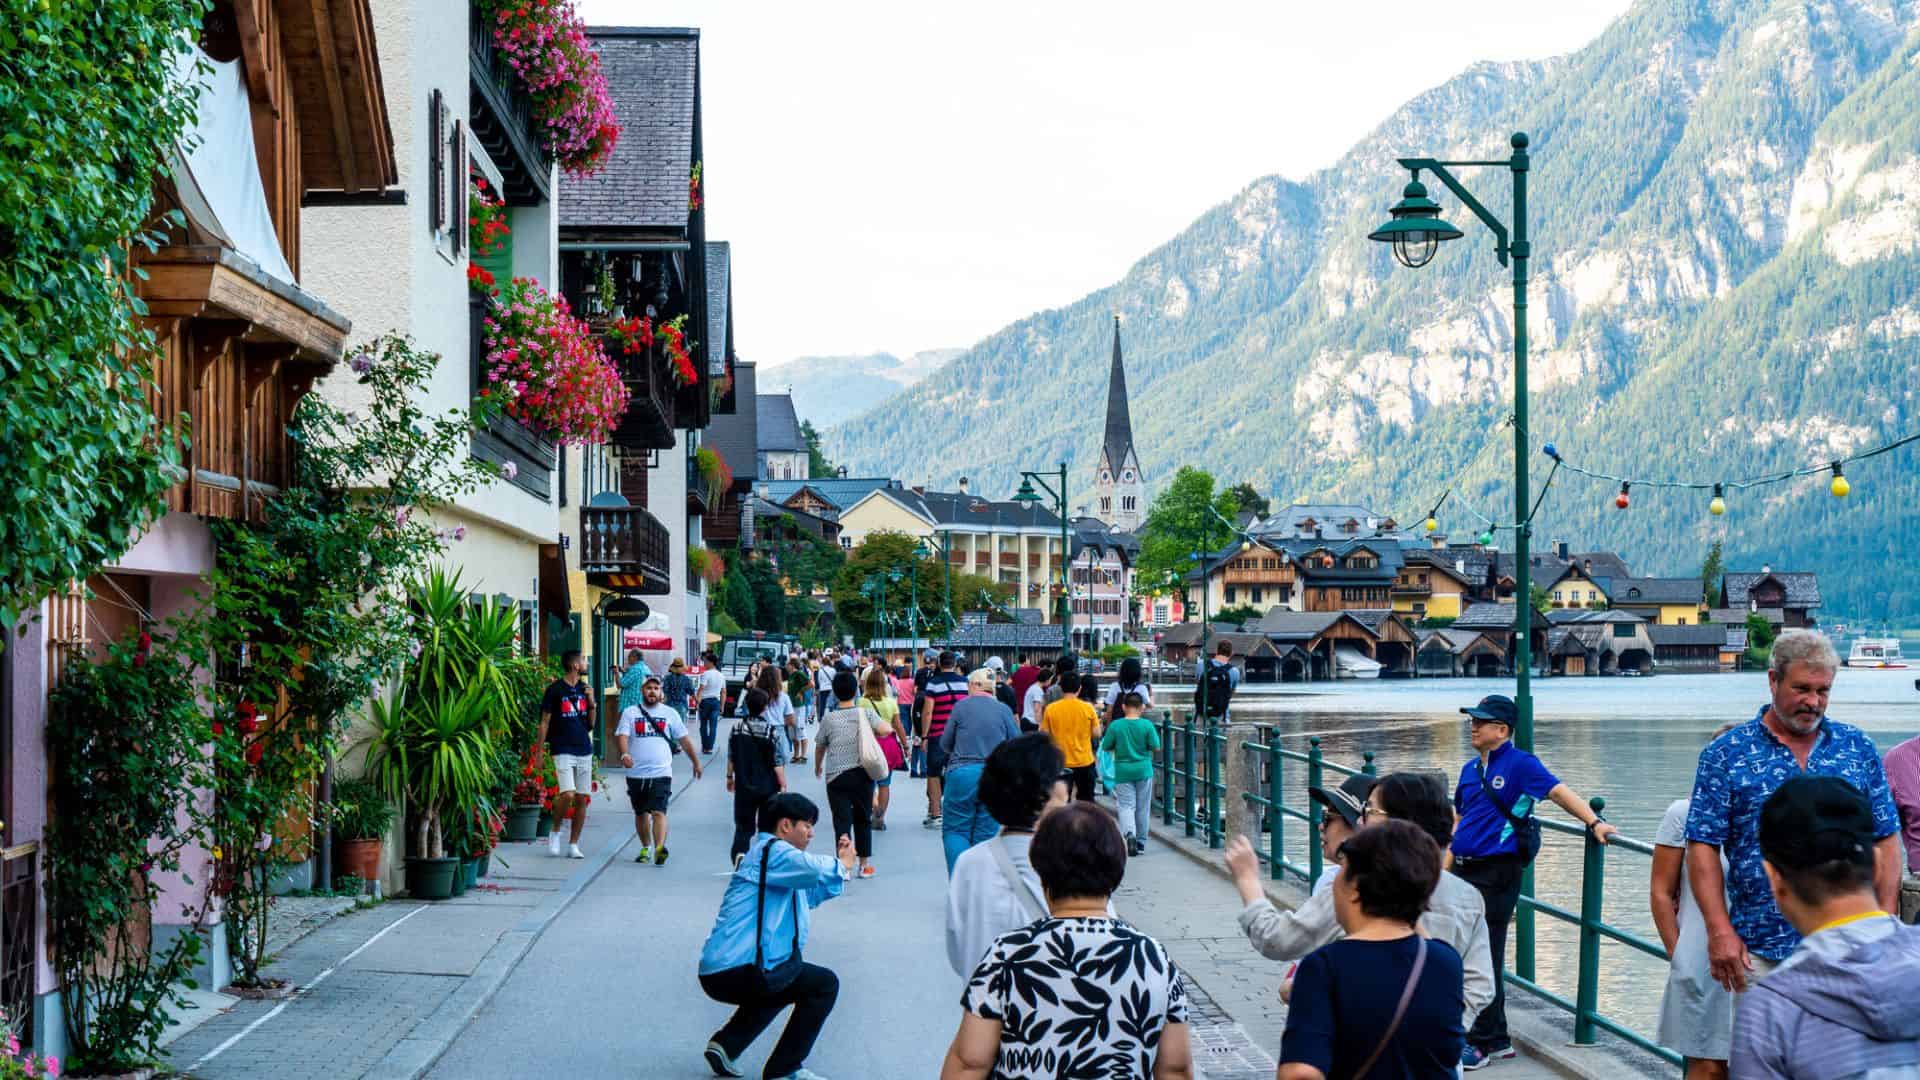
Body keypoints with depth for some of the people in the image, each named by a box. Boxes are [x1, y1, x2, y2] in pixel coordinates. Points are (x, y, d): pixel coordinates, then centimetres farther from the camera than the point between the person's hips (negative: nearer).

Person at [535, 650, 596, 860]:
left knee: (582, 799, 3)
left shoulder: (585, 689, 11)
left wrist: (592, 702, -1)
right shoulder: (555, 690, -4)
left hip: (584, 750, 5)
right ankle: (555, 832, 5)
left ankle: (573, 844, 12)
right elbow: (544, 722, -2)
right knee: (568, 795, -19)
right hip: (562, 751, -5)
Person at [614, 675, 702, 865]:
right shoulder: (630, 713, 4)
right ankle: (646, 848, 32)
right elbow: (621, 736, -9)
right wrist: (624, 754, -28)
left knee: (659, 812, -17)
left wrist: (696, 762, 14)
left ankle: (659, 848, -31)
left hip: (661, 773, -2)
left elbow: (684, 739, 13)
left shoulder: (670, 714, 7)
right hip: (636, 773, 2)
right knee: (641, 813, 16)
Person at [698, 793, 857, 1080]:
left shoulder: (770, 852, 24)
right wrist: (842, 865, -9)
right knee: (824, 985, -2)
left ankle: (725, 1044, 22)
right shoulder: (772, 851, -10)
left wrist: (839, 863, 12)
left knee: (786, 979, 36)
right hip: (736, 971, -11)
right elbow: (815, 869, -30)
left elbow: (810, 894, 23)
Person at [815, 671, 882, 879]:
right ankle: (865, 863, 20)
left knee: (842, 820, -1)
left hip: (837, 775, -1)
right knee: (863, 819, 15)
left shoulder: (828, 719, -3)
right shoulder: (866, 714, -3)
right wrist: (870, 734, 9)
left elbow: (820, 747, 7)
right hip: (863, 774, 1)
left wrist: (817, 767, 27)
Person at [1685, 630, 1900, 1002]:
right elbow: (1703, 847, -3)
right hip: (1760, 951, -2)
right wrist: (1719, 931, -11)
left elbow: (1885, 841, 10)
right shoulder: (1725, 754, 0)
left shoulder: (1858, 747, 9)